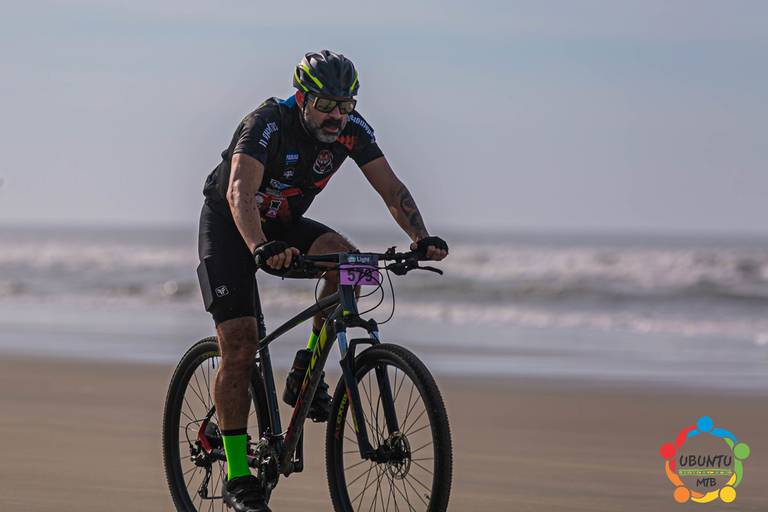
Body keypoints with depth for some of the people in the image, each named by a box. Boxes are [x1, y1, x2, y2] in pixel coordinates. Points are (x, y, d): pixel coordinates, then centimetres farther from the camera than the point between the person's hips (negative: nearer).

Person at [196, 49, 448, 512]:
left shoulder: (352, 129, -15)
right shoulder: (268, 123, -31)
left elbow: (390, 187, -15)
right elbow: (240, 192, -44)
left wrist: (423, 238, -33)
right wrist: (260, 248, -61)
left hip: (284, 224, 5)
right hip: (228, 227, -5)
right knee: (239, 348, -14)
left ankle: (305, 375, -11)